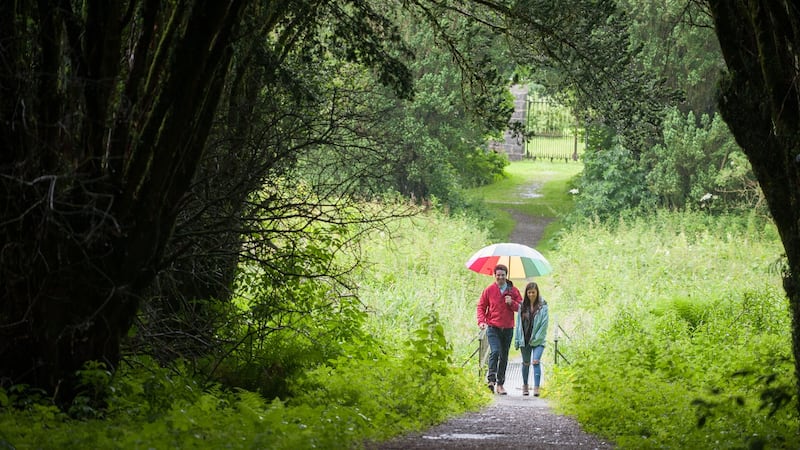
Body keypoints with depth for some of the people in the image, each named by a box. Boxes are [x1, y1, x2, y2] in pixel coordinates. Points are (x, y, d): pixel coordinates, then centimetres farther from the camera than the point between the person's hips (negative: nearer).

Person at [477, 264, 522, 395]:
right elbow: (481, 306, 7)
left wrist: (512, 303, -13)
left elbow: (521, 307, 7)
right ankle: (491, 379, -21)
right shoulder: (489, 290, 2)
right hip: (493, 327, -3)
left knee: (504, 356, 8)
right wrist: (481, 321, -9)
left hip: (508, 329, 3)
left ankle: (500, 384, 16)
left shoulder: (513, 291, 6)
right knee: (495, 351, -21)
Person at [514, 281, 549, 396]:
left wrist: (536, 338, -11)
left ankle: (536, 388, -19)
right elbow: (518, 323, 8)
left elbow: (544, 323, -6)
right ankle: (525, 386, 26)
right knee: (526, 363, 13)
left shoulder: (542, 306, -3)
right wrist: (517, 339, 3)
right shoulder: (522, 306, 5)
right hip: (525, 339, 3)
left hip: (538, 340, -3)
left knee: (536, 362, -16)